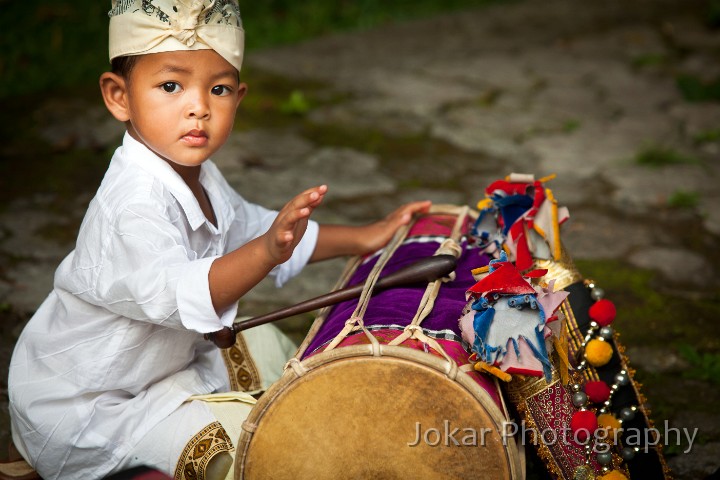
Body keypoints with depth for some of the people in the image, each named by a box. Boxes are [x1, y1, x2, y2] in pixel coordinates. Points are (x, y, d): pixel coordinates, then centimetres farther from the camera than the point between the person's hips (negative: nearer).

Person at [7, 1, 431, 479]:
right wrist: (266, 252, -63)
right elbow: (175, 293, -47)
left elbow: (251, 224, 16)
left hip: (160, 359, 10)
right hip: (85, 404, -10)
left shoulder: (199, 178, 1)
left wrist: (363, 237, 10)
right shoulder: (133, 204, -32)